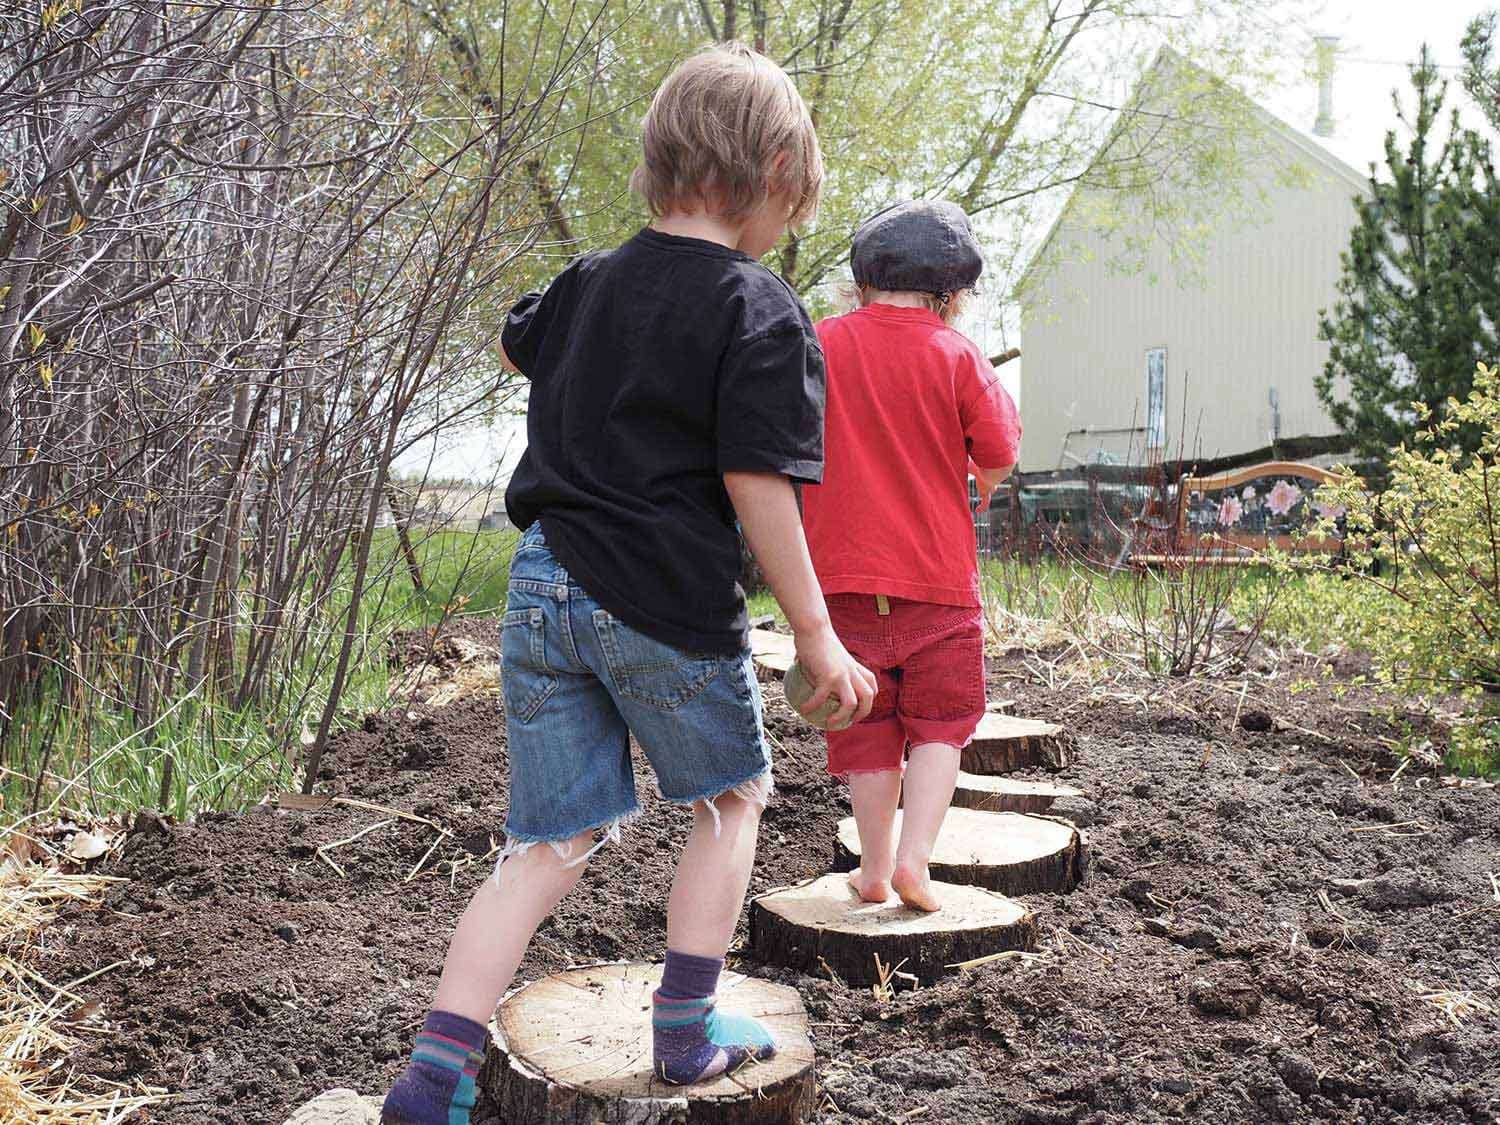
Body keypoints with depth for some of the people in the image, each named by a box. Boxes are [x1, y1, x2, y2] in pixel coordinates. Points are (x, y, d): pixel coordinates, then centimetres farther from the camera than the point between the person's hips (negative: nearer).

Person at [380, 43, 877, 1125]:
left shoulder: (591, 282, 11)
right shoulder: (759, 307, -9)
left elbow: (519, 342, 33)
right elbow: (757, 485, -15)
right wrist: (817, 634, -9)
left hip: (544, 587, 6)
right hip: (666, 599, -6)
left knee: (551, 844, 11)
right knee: (732, 800, 20)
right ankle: (689, 1028, 24)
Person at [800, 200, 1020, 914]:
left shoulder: (821, 343, 1)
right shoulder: (956, 354, -5)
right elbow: (1001, 454, -6)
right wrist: (982, 481, 16)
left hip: (842, 571, 2)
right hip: (937, 575, -2)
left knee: (868, 725, 13)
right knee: (940, 720, 13)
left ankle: (875, 868, 19)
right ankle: (915, 856, 1)